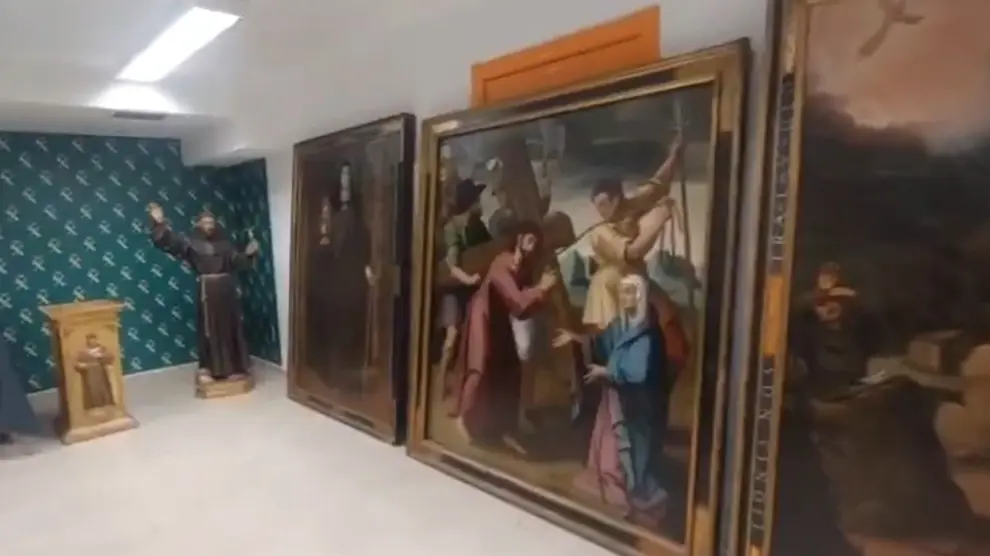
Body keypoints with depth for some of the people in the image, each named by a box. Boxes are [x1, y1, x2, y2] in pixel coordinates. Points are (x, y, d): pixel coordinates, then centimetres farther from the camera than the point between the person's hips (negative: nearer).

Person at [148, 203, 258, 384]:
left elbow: (236, 262, 11)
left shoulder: (224, 243, 11)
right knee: (207, 328, 0)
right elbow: (170, 241, -12)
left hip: (227, 289, 4)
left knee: (230, 326, 8)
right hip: (207, 290, -4)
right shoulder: (192, 242, 1)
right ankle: (206, 369, 8)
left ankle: (233, 367, 17)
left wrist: (248, 254, -6)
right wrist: (160, 224, -26)